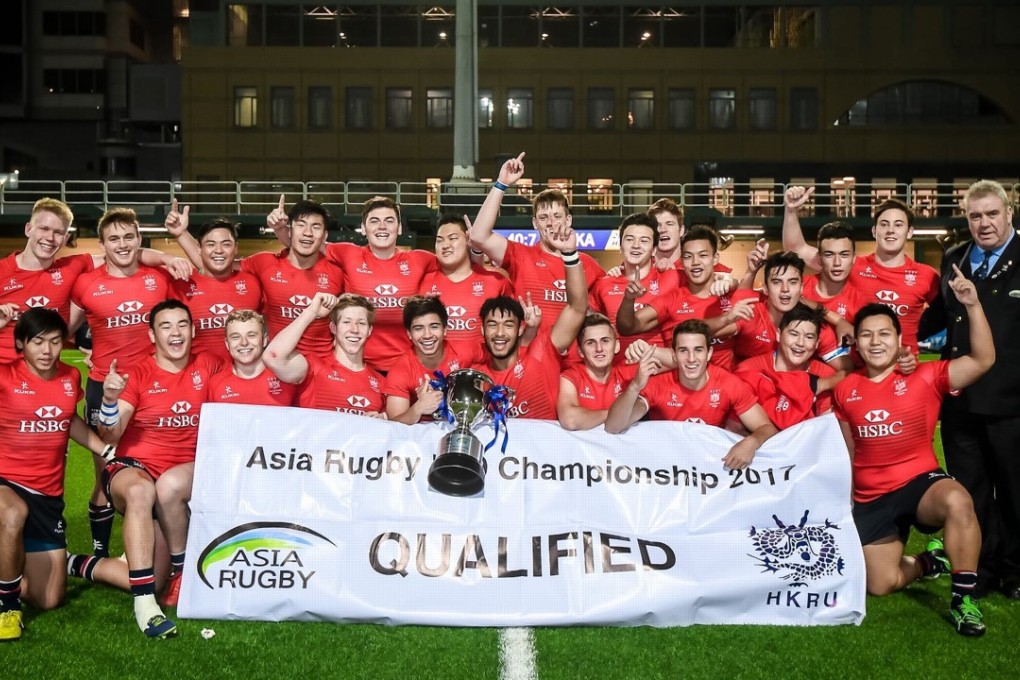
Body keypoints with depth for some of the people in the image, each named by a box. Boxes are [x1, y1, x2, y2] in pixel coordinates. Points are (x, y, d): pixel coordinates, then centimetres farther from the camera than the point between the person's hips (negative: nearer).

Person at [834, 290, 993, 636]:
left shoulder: (924, 377, -5)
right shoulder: (845, 389, 4)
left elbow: (983, 360, -18)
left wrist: (972, 305, -27)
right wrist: (846, 498, 15)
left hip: (921, 482, -3)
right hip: (871, 499, 3)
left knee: (958, 501, -39)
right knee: (881, 585, -5)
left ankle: (964, 598, -19)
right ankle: (928, 561, 31)